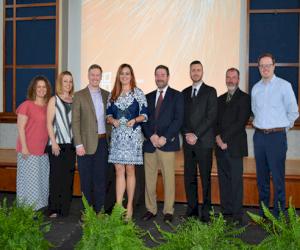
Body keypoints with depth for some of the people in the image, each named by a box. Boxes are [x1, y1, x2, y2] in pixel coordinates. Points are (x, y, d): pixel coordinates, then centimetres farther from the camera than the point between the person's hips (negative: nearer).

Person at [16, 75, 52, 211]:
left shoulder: (49, 106, 9)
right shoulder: (27, 105, -8)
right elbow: (20, 127, -10)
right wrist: (24, 147, -14)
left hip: (44, 150, 6)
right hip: (29, 151, -6)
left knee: (42, 181, 12)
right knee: (29, 180, 2)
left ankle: (40, 207, 24)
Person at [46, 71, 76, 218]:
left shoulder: (74, 101, 12)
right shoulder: (54, 100, 2)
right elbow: (49, 123, -3)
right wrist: (54, 143, -11)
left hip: (71, 143, 4)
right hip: (57, 144, -4)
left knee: (68, 176, 6)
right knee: (56, 175, -1)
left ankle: (65, 209, 15)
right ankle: (53, 209, 8)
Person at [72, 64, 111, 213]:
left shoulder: (107, 95, 10)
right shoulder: (79, 95, -1)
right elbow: (75, 121, -6)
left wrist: (110, 139, 4)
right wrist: (79, 144, -12)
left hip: (103, 142, 3)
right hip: (86, 143, -3)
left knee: (101, 178, 8)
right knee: (86, 179, 6)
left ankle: (99, 210, 19)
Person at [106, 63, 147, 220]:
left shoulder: (138, 93, 2)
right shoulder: (113, 94, 11)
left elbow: (144, 114, 0)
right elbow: (108, 114, 12)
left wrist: (134, 120, -18)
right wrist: (112, 120, -9)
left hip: (132, 135, -3)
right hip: (117, 136, 3)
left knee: (129, 170, 3)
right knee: (119, 171, 4)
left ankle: (129, 206, 14)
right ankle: (118, 206, 8)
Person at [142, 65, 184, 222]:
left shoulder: (176, 96, 5)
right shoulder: (148, 97, 16)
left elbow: (178, 119, -5)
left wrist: (164, 138, -13)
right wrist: (151, 136, -7)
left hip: (167, 143, -3)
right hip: (150, 143, 4)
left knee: (168, 178, 1)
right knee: (149, 178, 6)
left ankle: (168, 211, 11)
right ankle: (151, 209, 17)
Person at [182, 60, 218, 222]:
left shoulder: (210, 92, 2)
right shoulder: (184, 93, 16)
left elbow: (211, 116, -7)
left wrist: (196, 135, -12)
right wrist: (186, 134, -3)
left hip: (204, 141, -4)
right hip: (188, 141, 4)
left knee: (205, 177, 0)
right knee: (189, 177, 7)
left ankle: (205, 212, 9)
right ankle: (192, 209, 17)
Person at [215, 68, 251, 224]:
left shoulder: (244, 98, -1)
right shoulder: (220, 99, 19)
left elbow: (240, 122, -10)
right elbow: (215, 121, 13)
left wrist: (225, 139, -13)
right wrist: (218, 137, -5)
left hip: (234, 146, -5)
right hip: (221, 146, 6)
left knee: (236, 181, -2)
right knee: (223, 181, 9)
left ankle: (237, 216, 6)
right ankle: (226, 213, 17)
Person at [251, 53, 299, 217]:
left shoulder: (284, 85, -4)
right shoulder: (255, 88, 9)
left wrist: (282, 127, 4)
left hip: (276, 136, -5)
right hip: (259, 136, 5)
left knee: (278, 177, -3)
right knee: (261, 176, 12)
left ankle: (279, 214, 9)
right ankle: (263, 211, 24)